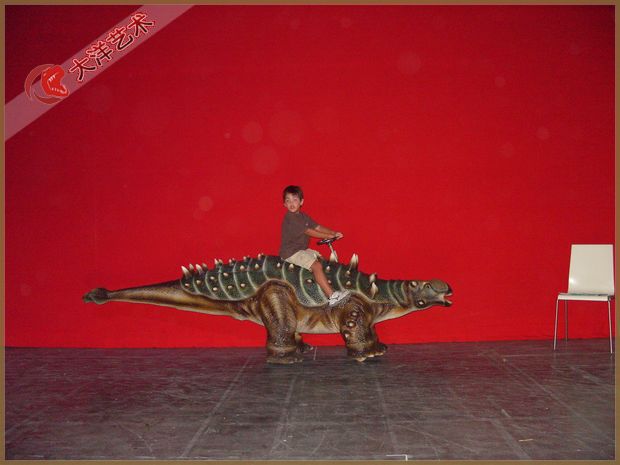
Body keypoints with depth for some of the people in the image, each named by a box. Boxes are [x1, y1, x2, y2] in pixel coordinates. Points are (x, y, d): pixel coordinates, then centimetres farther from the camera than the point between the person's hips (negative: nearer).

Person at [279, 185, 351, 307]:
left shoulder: (303, 216, 12)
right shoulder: (289, 218, -17)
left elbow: (318, 227, 5)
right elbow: (309, 232, -19)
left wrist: (334, 233, -9)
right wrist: (329, 236, -16)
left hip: (302, 249, 10)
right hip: (291, 252, -10)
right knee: (317, 266, -22)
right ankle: (332, 297, -27)